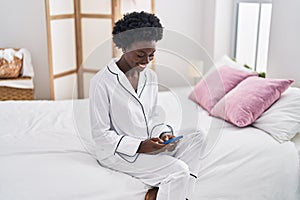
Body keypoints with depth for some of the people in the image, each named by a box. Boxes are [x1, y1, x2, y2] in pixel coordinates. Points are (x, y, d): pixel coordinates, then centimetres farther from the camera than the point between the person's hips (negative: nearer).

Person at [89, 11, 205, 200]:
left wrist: (163, 134, -8)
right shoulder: (102, 82, -16)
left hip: (148, 145, 8)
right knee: (179, 170, -23)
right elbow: (101, 134, -14)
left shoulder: (150, 76, 5)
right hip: (116, 151, -7)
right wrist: (139, 146, -22)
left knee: (198, 137, -11)